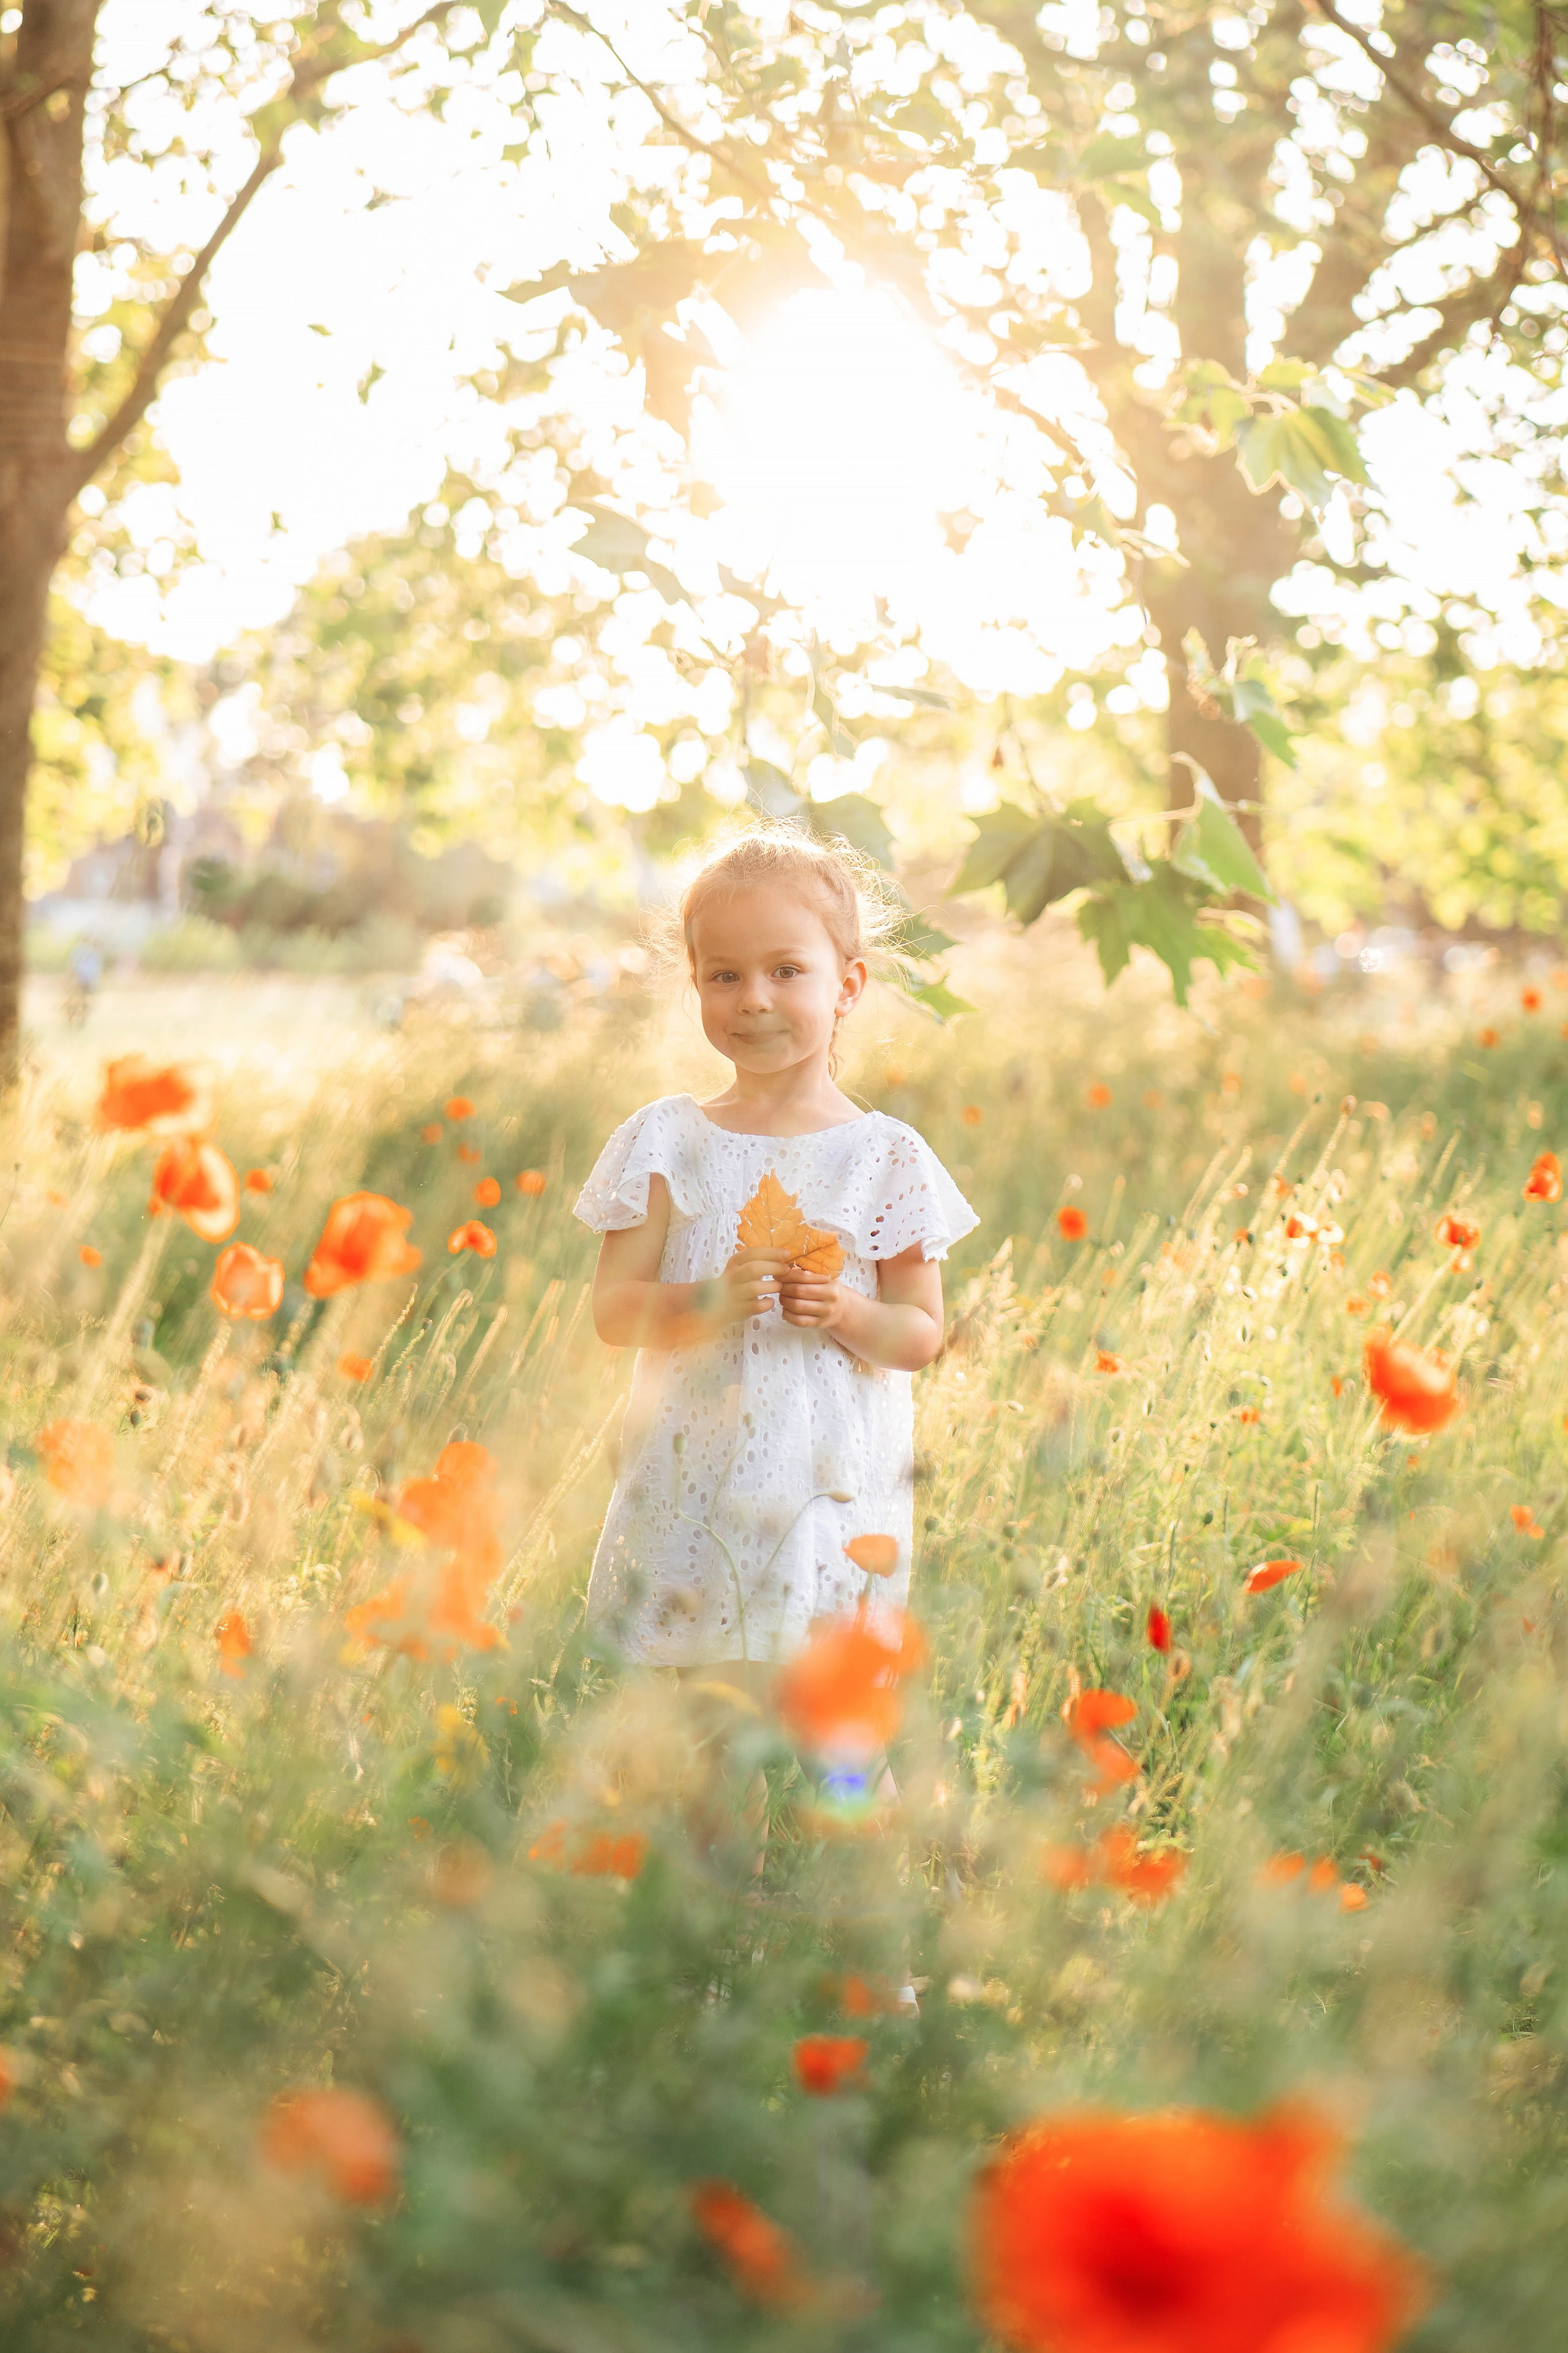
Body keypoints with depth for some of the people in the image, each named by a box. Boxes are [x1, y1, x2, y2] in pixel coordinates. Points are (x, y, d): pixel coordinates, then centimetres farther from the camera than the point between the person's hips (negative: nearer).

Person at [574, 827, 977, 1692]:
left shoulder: (885, 1156, 1)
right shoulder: (666, 1141, 4)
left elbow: (922, 1335, 4)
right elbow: (614, 1309, 0)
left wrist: (845, 1311, -16)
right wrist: (710, 1302, -18)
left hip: (834, 1484, -1)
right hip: (692, 1482, 1)